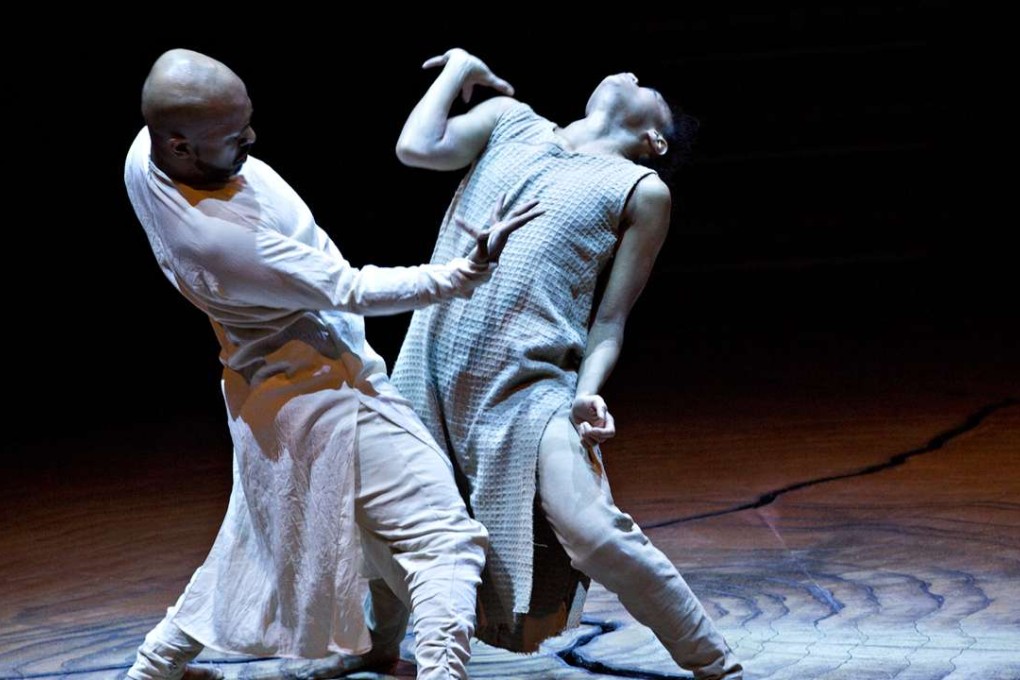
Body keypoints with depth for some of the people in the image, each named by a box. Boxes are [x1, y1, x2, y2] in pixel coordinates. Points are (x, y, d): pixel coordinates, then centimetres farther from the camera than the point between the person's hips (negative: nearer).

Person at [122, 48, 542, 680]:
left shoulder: (146, 152, -9)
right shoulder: (219, 238, -34)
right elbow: (354, 292, -26)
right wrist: (471, 272, -27)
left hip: (266, 386, 10)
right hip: (323, 395, -10)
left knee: (265, 542, 29)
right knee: (445, 544, -8)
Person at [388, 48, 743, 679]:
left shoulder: (642, 190, 8)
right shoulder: (510, 120, 18)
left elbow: (610, 318, 3)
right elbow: (417, 149, 2)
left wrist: (589, 391, -13)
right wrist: (457, 70, 15)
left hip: (529, 390, -4)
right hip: (432, 371, 4)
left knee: (594, 533, -17)